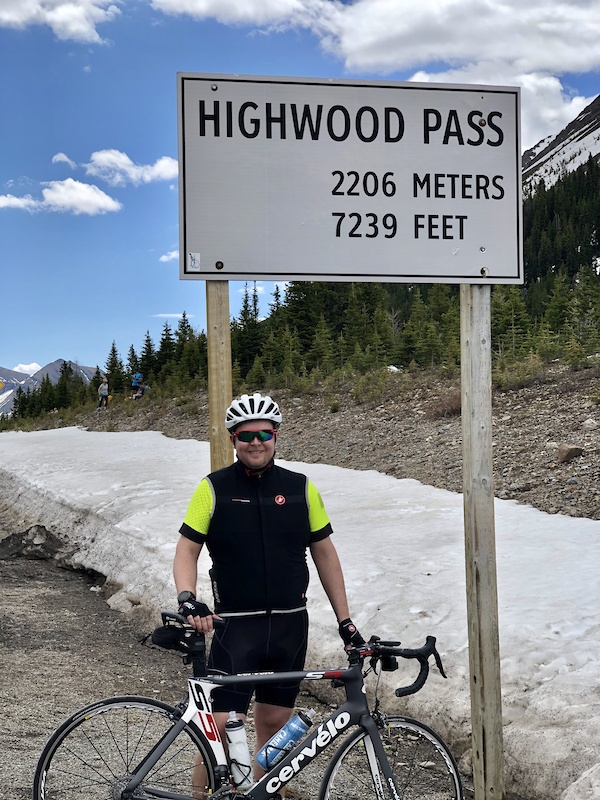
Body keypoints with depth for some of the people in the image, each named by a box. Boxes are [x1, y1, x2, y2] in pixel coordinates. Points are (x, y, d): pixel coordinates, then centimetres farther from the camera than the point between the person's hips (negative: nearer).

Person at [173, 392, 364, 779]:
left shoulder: (300, 488, 4)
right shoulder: (214, 488, -2)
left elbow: (324, 553, 9)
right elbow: (187, 548, -3)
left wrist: (345, 621, 7)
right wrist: (187, 599, -22)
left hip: (290, 625, 3)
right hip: (235, 626, -3)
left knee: (274, 724, 12)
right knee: (222, 726, -11)